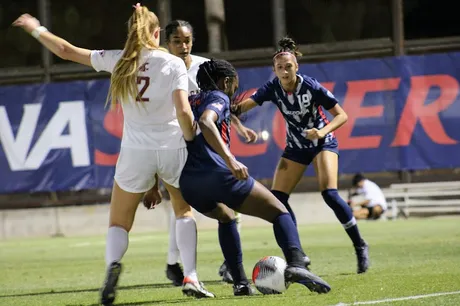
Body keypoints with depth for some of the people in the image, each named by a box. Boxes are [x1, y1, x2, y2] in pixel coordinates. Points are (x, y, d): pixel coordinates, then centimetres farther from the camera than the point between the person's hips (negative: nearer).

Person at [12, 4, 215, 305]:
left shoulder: (119, 60, 1)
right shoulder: (174, 64, -5)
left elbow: (66, 51, 8)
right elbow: (183, 112, -16)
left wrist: (36, 30, 23)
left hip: (136, 153, 0)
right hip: (172, 149, 0)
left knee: (119, 223, 12)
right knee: (184, 211, 24)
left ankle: (113, 263, -22)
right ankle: (191, 278, 8)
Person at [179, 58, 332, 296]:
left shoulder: (189, 102, 27)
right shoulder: (218, 97, 6)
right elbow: (205, 122, -18)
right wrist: (230, 159, -28)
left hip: (187, 183, 7)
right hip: (217, 175, -7)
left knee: (225, 217, 36)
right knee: (279, 212, 2)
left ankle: (240, 282, 25)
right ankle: (296, 264, -24)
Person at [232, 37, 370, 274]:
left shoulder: (311, 87, -22)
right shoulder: (273, 88, -13)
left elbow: (341, 115, -18)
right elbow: (247, 104, -26)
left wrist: (322, 131, -34)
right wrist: (236, 109, -49)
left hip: (323, 143, -5)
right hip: (295, 147, 5)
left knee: (329, 194, -23)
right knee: (277, 198, -7)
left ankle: (360, 246, -8)